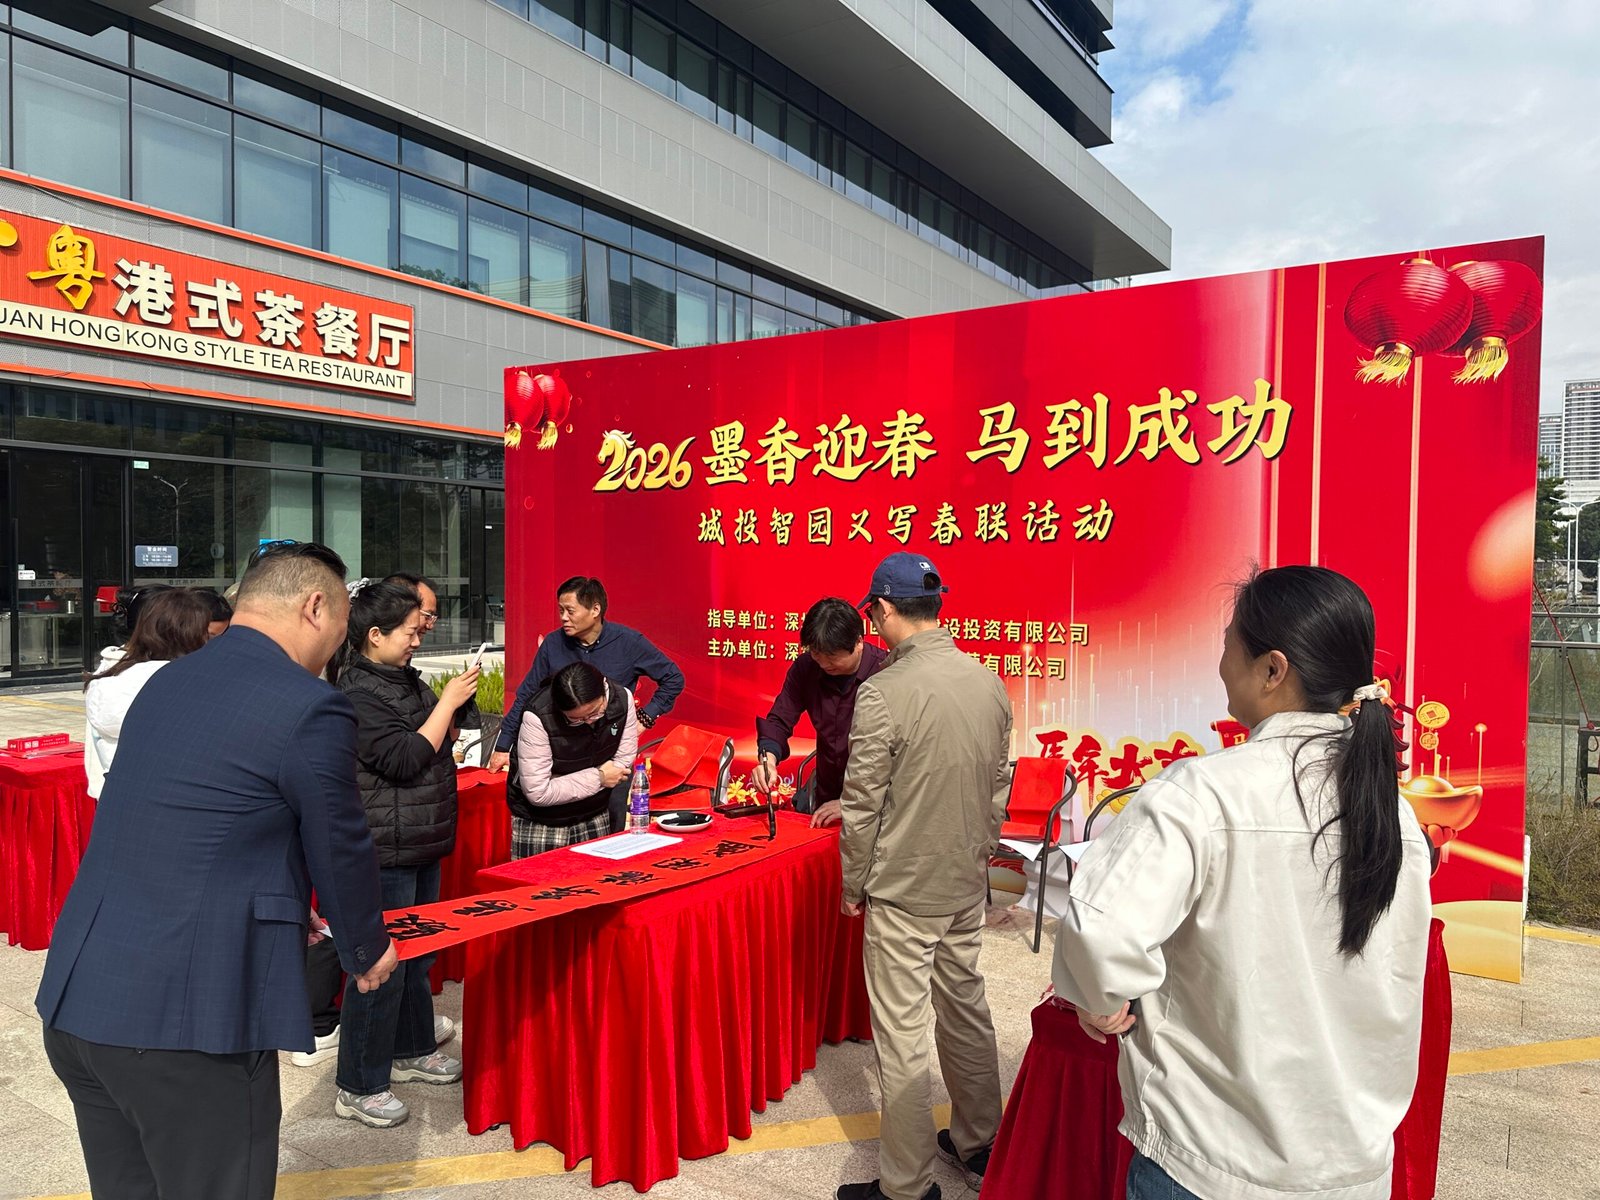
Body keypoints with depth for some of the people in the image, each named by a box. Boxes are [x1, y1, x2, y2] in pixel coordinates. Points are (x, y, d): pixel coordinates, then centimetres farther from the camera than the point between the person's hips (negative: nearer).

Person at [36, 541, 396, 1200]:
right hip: (185, 1019, -8)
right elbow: (341, 848, -4)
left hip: (72, 999, 8)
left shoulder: (164, 682, 10)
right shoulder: (311, 709, -15)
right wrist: (366, 953, 15)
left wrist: (290, 912, 33)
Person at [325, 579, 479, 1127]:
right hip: (383, 854, -10)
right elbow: (404, 760, -23)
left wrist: (453, 714, 3)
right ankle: (358, 1088, 15)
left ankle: (412, 1050, 38)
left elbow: (435, 742, 21)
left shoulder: (403, 678, 11)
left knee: (417, 955, 21)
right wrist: (448, 702, -18)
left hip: (420, 845, 10)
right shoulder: (356, 694, -18)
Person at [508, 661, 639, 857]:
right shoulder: (538, 717, -28)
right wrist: (598, 778, -19)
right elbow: (537, 793, -26)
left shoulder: (622, 699, -15)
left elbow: (623, 761, -8)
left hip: (595, 817, 4)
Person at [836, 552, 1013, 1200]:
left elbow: (862, 807, -16)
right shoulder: (989, 684, -1)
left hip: (904, 892, -7)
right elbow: (998, 787, 9)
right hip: (968, 886, 7)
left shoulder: (883, 692, -21)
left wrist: (853, 885, -2)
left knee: (902, 1034, 5)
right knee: (965, 1007, 21)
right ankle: (978, 1143, 39)